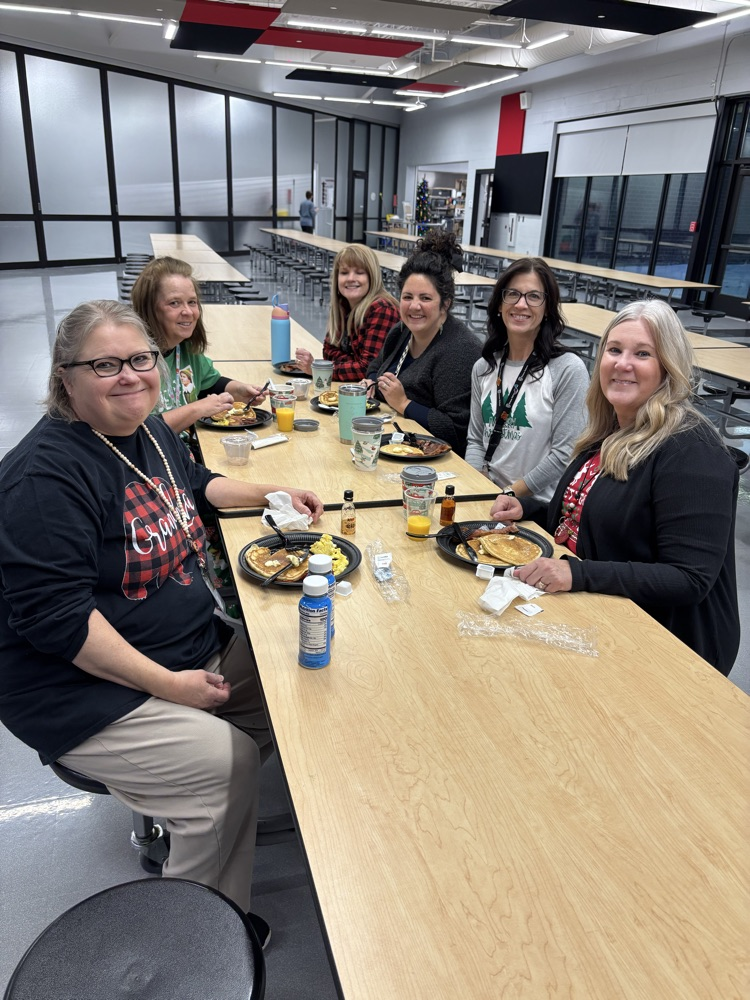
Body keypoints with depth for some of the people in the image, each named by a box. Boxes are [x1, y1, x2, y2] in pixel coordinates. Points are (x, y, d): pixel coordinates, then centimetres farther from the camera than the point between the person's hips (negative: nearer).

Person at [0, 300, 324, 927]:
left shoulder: (151, 431, 4)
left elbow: (196, 485, 25)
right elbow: (54, 615, -26)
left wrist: (273, 494, 10)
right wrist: (169, 684, -24)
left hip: (194, 652, 9)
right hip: (88, 692, -9)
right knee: (230, 763, -16)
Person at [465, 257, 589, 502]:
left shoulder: (569, 369, -9)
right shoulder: (483, 367, 8)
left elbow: (565, 454, -11)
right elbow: (476, 440, 12)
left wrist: (510, 493, -10)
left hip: (538, 508, -5)